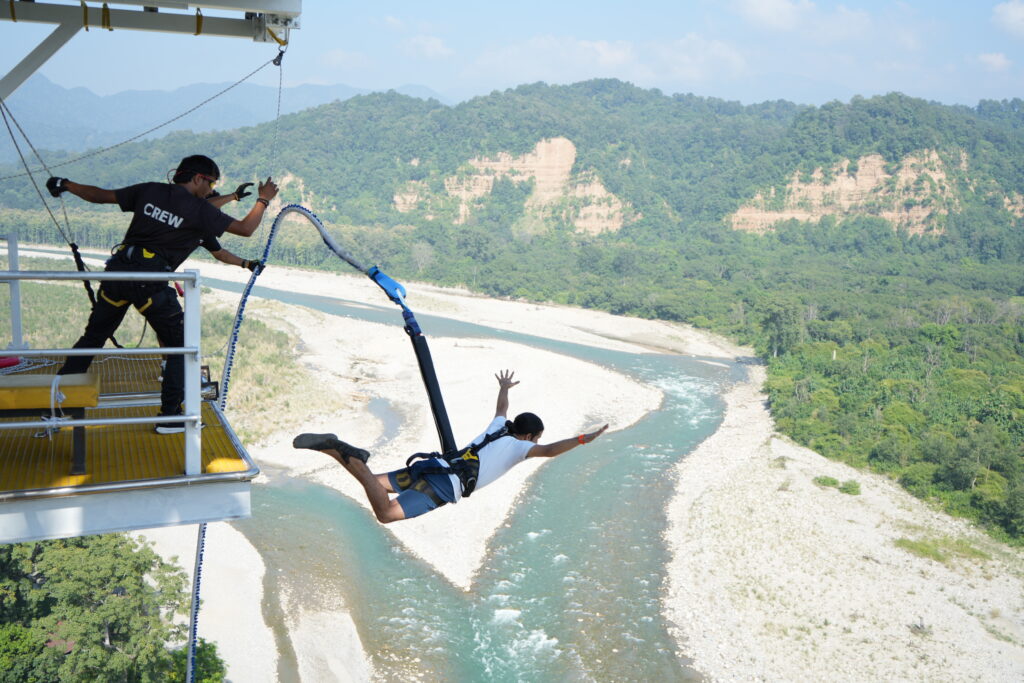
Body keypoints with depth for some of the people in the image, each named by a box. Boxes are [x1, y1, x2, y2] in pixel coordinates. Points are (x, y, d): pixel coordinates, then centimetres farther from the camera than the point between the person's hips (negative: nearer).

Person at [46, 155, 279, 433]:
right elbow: (246, 229, 0)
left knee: (93, 337, 19)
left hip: (118, 271, 6)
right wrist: (263, 200, 16)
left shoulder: (149, 190, 10)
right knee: (181, 346, 9)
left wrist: (65, 185, 33)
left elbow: (101, 195, 17)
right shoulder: (199, 209, -4)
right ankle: (170, 416, 8)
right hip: (151, 281, -6)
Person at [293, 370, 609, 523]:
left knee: (375, 484, 10)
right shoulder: (518, 447, 8)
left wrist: (504, 388, 68)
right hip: (446, 484, -8)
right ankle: (354, 459, -32)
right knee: (386, 513, -21)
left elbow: (501, 409, 48)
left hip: (431, 465, 8)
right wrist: (583, 439, -8)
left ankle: (332, 446, -9)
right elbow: (550, 451, -10)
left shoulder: (497, 430, 27)